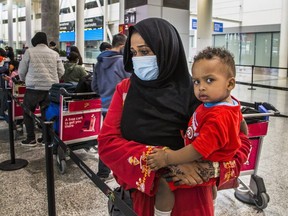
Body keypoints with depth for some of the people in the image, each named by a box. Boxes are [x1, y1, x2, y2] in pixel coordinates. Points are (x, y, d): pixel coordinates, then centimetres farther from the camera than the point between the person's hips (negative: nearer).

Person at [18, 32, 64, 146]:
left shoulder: (29, 52, 1)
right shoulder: (54, 53, 8)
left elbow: (21, 71, 7)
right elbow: (61, 72, 8)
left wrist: (24, 80, 27)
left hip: (33, 87, -3)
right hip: (51, 88, 3)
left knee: (27, 112, 12)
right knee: (46, 113, 12)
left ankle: (31, 138, 13)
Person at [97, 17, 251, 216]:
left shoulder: (196, 94, -12)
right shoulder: (125, 89, -5)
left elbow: (240, 141, -7)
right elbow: (107, 142, -15)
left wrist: (213, 169, -26)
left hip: (189, 193, -2)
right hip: (141, 191, 2)